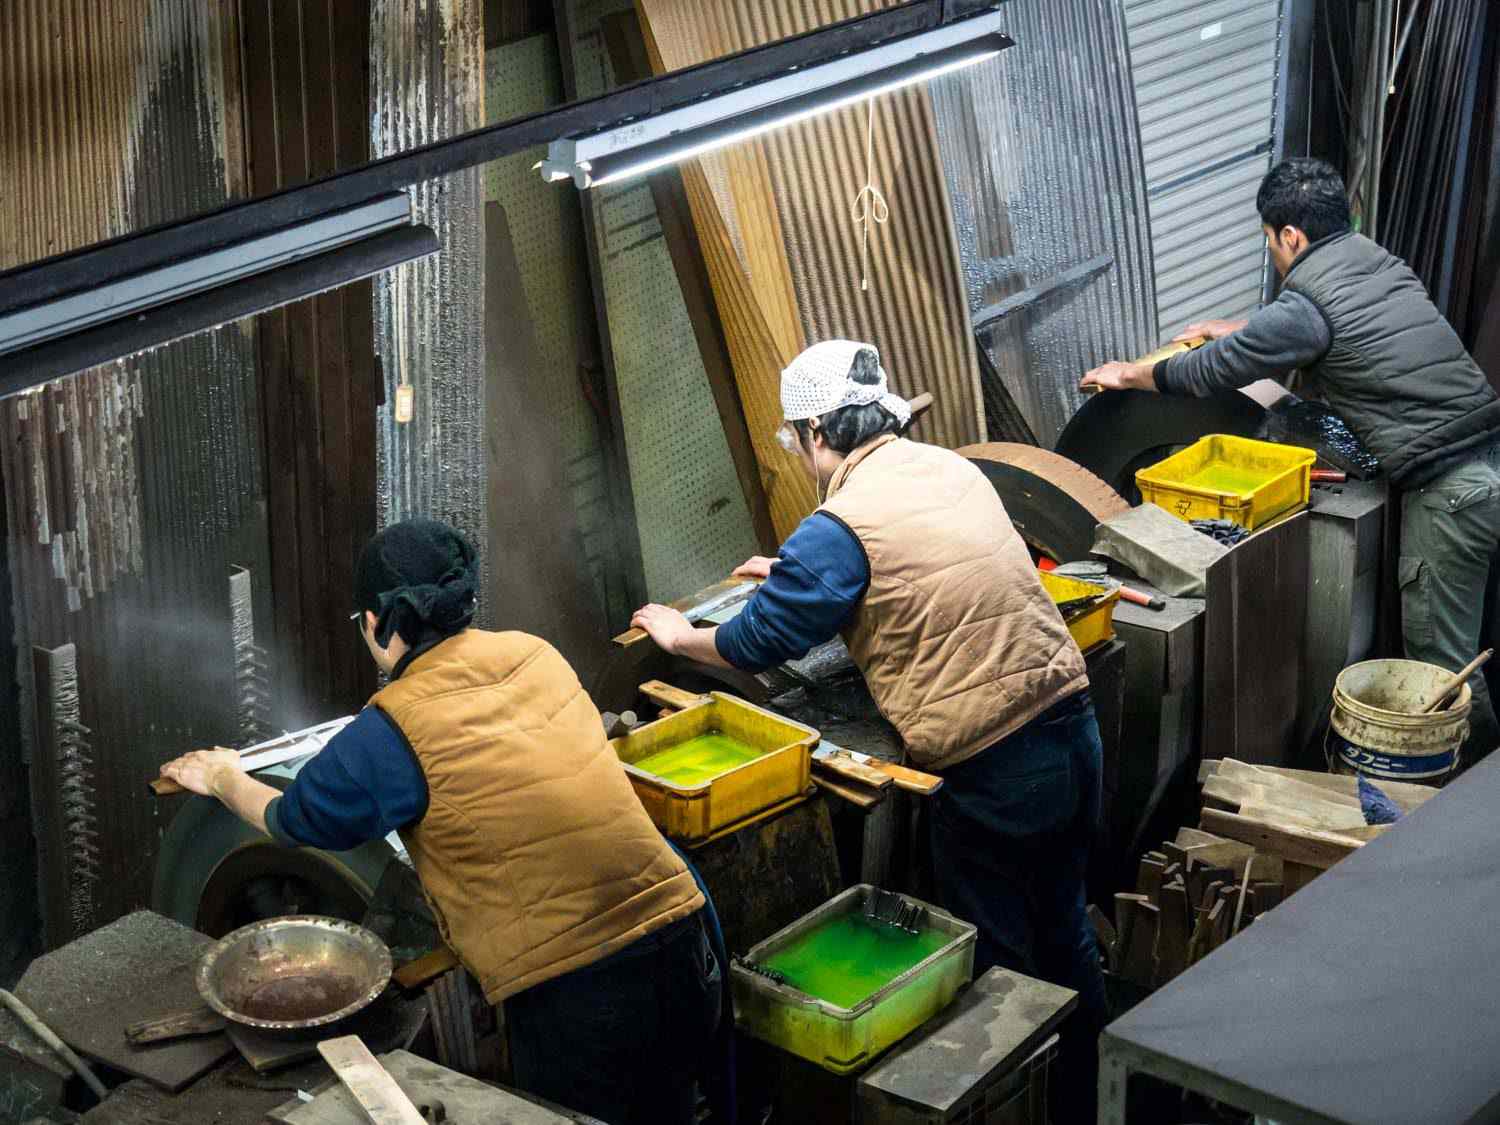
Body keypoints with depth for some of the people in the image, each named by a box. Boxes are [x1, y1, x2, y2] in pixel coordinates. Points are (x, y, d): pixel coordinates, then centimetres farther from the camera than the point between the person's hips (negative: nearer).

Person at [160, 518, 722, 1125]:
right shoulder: (535, 656, 8)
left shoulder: (393, 732, -8)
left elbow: (287, 822, 11)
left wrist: (225, 779, 34)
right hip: (683, 956, 6)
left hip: (572, 997, -6)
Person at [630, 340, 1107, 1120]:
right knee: (1064, 933, 23)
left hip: (991, 770, -8)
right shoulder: (952, 469, 9)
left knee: (997, 965, 10)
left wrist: (679, 635, 16)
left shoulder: (840, 529, -14)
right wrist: (794, 573, 34)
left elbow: (755, 643, -4)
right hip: (1073, 730, 8)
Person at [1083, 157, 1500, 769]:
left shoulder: (1307, 305, -13)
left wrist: (1129, 374, 17)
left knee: (1441, 656, 4)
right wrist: (1237, 328, 43)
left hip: (1449, 489, -9)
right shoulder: (1380, 261, 12)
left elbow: (1214, 369, 0)